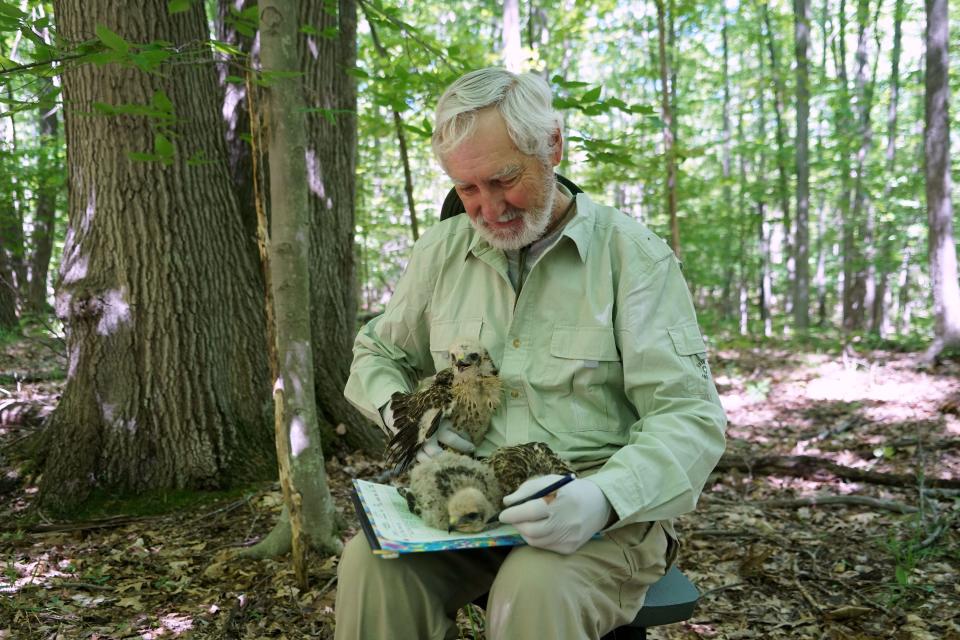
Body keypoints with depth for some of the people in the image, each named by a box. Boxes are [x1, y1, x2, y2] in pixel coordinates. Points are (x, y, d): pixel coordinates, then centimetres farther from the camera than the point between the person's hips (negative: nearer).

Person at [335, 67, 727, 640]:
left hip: (609, 511, -3)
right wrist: (401, 411, -1)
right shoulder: (442, 250, 9)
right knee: (370, 564, -26)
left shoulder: (631, 253, -4)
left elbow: (690, 417, -10)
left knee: (535, 591, -34)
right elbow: (376, 355, 22)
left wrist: (605, 496, -29)